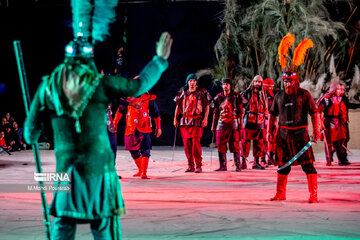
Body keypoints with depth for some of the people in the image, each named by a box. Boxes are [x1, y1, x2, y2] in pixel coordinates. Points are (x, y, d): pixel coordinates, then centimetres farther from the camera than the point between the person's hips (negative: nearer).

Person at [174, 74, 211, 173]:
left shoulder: (202, 92, 4)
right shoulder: (182, 93, 12)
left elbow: (207, 106, 5)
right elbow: (178, 106, 18)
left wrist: (205, 118, -6)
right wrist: (175, 119, 11)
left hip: (197, 121, -3)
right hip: (184, 121, 4)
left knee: (196, 143, -14)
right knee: (187, 143, 1)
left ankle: (198, 166, -8)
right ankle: (190, 166, 10)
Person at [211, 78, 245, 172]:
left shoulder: (236, 96, 2)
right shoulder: (218, 97, 12)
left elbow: (240, 111, 3)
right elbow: (216, 112, 17)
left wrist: (241, 123, -4)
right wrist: (213, 125, 15)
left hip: (233, 122, -3)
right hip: (221, 122, 3)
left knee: (235, 144, -5)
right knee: (220, 144, -1)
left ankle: (238, 165, 0)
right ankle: (223, 165, 5)